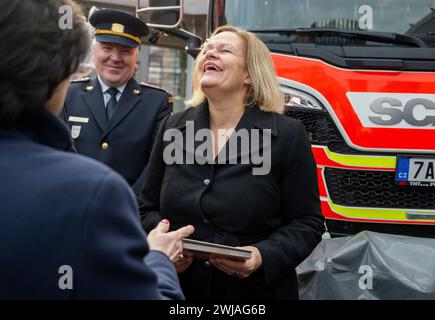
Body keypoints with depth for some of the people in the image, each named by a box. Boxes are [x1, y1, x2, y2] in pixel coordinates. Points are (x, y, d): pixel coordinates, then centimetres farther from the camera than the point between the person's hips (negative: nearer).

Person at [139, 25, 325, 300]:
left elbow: (307, 223, -7)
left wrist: (264, 256, -23)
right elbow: (148, 208, 8)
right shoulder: (172, 129, 3)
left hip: (257, 291, -3)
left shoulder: (288, 135, -8)